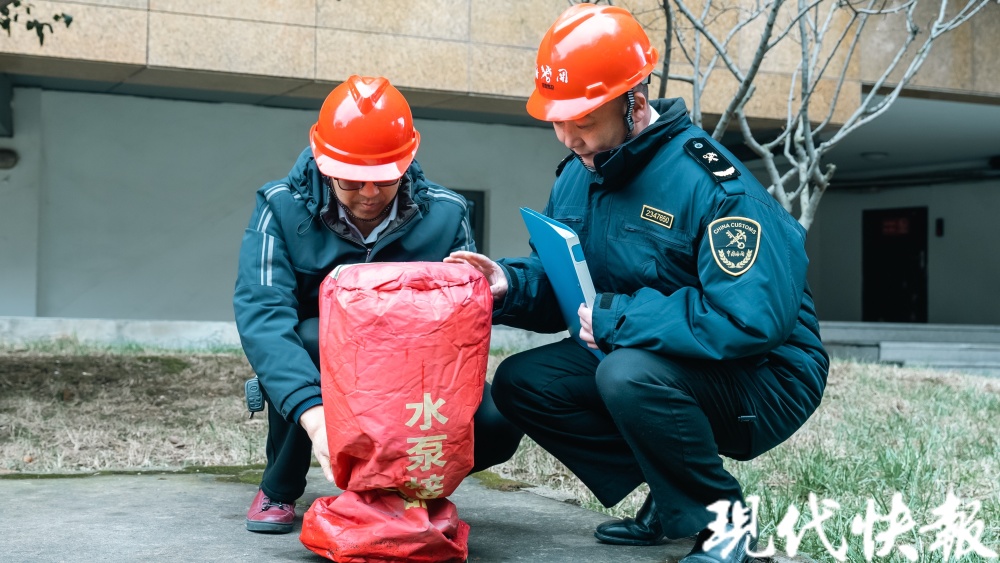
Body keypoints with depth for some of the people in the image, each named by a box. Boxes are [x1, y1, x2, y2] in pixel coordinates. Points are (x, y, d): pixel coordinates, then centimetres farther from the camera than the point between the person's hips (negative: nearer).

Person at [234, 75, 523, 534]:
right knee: (311, 339, -35)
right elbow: (262, 314, -30)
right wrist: (313, 411, -46)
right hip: (314, 380, -1)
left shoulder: (444, 215, -11)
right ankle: (279, 488, -7)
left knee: (494, 426, -25)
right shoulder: (283, 208, -16)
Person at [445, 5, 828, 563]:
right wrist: (510, 283, -16)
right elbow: (558, 286, 8)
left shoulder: (711, 183, -25)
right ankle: (669, 505, 5)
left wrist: (615, 317, -29)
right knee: (522, 382, -3)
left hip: (762, 379, -8)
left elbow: (753, 319, -34)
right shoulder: (577, 176, 1)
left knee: (629, 374, -35)